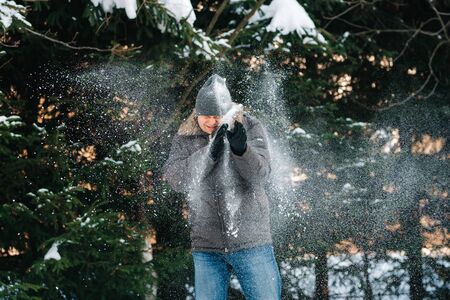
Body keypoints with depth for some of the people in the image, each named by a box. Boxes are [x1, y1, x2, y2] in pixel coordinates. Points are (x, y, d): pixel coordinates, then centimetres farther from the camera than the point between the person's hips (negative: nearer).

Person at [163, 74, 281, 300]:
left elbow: (260, 175, -13)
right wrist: (209, 152, -23)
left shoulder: (249, 127, -3)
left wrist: (241, 149, -32)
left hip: (250, 241, -2)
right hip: (206, 245, 2)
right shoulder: (185, 137, 3)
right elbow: (175, 179, -11)